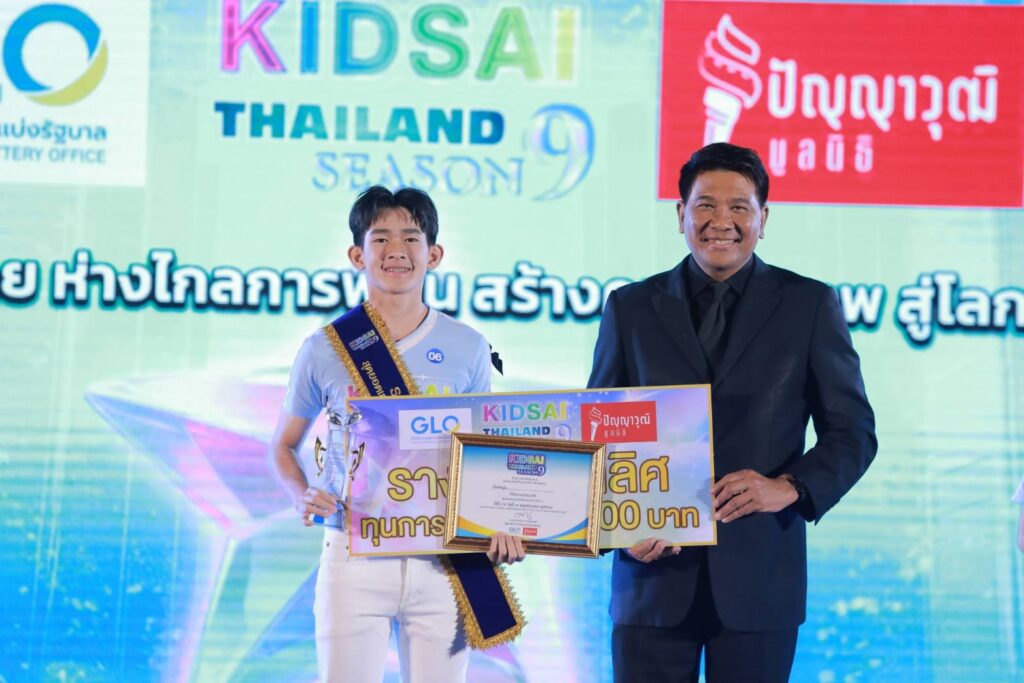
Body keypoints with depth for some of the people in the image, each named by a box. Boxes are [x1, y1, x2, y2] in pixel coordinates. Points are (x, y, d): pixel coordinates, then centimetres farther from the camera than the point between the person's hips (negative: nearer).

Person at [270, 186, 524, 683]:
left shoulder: (467, 349, 5)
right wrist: (302, 497, -8)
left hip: (442, 558, 1)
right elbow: (284, 445, 12)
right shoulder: (325, 349, 2)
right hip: (353, 553, -1)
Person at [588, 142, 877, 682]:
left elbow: (853, 431, 5)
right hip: (654, 564, 1)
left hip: (759, 574, -1)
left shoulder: (810, 305, 5)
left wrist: (791, 487, -13)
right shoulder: (631, 308, 8)